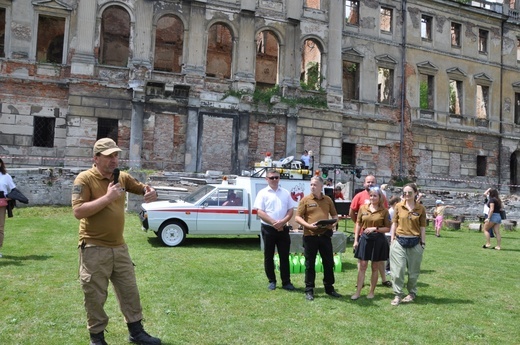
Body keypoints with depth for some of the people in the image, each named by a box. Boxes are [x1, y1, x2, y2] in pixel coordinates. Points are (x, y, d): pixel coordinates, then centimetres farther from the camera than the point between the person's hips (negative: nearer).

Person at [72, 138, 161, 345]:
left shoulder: (122, 177, 6)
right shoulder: (85, 179, -12)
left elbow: (140, 188, 20)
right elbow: (78, 212, -20)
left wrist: (150, 192, -5)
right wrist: (107, 197, -25)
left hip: (119, 246, 6)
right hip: (94, 248, -6)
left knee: (130, 291, 14)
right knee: (95, 297, 6)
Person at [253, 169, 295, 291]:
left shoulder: (286, 193, 9)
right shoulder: (263, 193, -2)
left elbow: (291, 210, 6)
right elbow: (260, 212, -9)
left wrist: (282, 222, -11)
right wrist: (274, 223, -17)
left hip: (283, 228, 3)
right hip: (268, 228, -2)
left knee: (284, 256, 5)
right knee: (269, 256, 7)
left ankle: (286, 282, 12)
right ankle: (272, 281, 19)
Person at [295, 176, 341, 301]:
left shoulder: (328, 200, 8)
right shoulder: (305, 200, -2)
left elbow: (334, 215, 16)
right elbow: (297, 217, -5)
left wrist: (333, 223, -6)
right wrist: (308, 225, -19)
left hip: (325, 235, 3)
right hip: (310, 236, -3)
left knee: (329, 262, 10)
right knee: (310, 264, 6)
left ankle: (329, 288, 26)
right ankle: (309, 290, 16)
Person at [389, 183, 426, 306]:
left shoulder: (421, 208, -1)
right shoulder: (398, 206, 0)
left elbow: (422, 227, 3)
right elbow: (394, 223, 4)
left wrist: (423, 243, 2)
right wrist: (392, 240, 1)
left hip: (415, 242, 0)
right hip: (399, 241, 0)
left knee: (413, 271, 12)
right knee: (398, 269, -1)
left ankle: (412, 293, 29)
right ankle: (398, 295, 9)